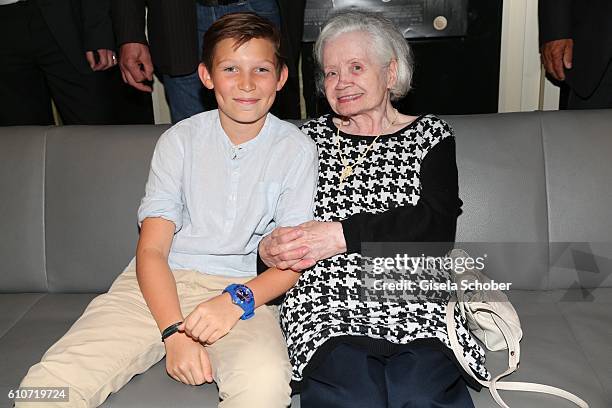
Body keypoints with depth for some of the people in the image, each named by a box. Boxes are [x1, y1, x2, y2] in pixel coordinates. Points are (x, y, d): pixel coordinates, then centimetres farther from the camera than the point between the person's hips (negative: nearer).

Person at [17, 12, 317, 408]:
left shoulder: (297, 149, 2)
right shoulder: (180, 140, 5)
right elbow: (152, 248, -2)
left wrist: (237, 300, -21)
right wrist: (174, 331, -18)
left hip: (245, 291, -1)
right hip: (160, 284, 2)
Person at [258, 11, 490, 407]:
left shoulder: (431, 135, 13)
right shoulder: (310, 136, 17)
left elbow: (438, 226, -3)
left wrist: (342, 234, -13)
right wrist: (270, 249, -13)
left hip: (415, 301, 0)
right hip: (326, 297, 0)